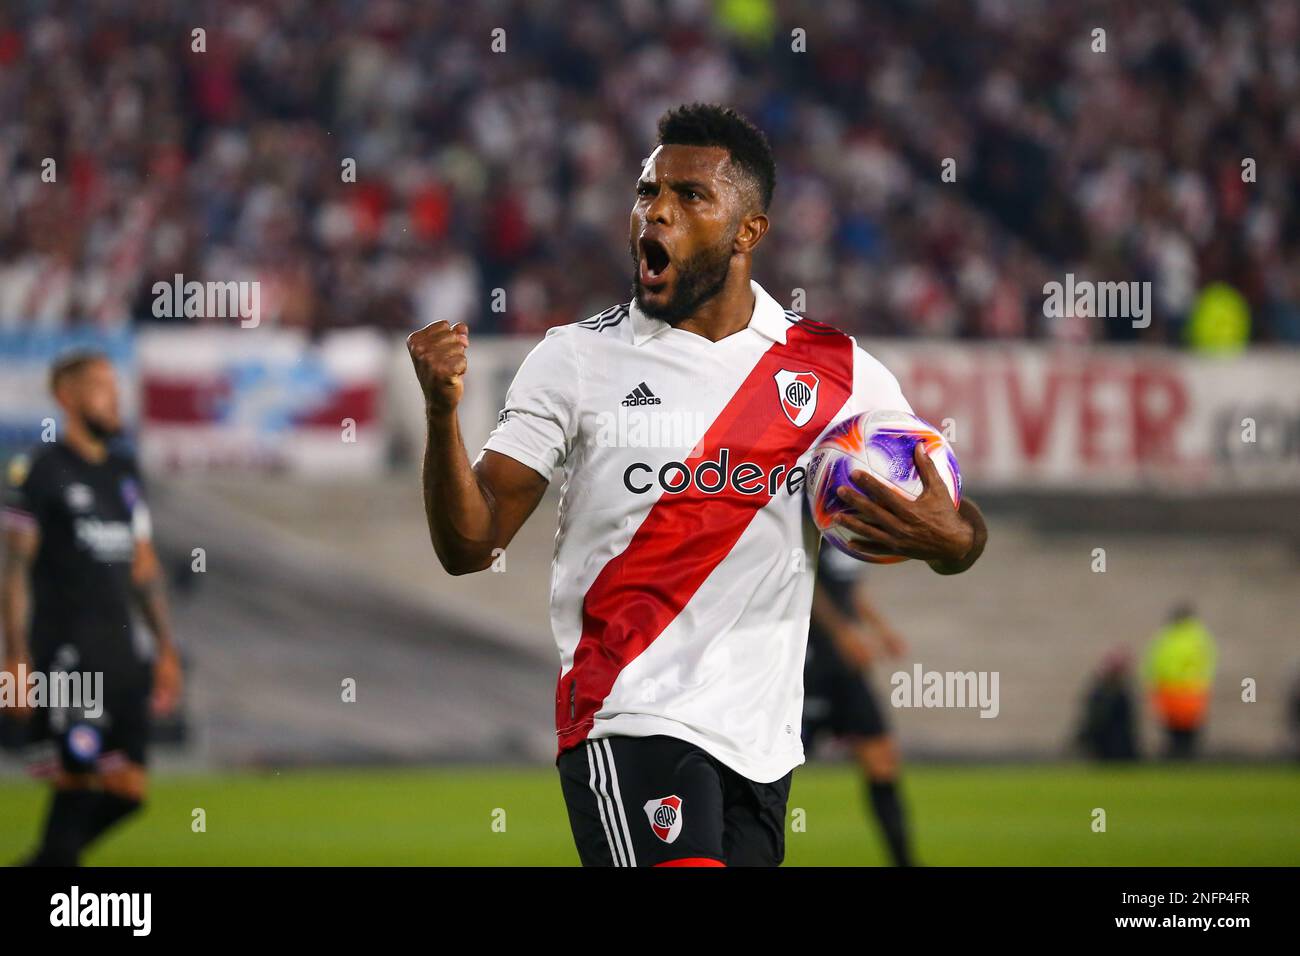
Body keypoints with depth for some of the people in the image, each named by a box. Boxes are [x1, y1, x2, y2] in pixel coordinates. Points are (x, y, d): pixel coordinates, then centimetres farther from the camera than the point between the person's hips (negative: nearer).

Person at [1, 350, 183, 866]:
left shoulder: (124, 473, 16)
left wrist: (166, 649, 17)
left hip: (119, 650, 7)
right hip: (66, 649, -7)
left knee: (127, 789, 2)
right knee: (82, 774, -10)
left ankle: (48, 865, 17)